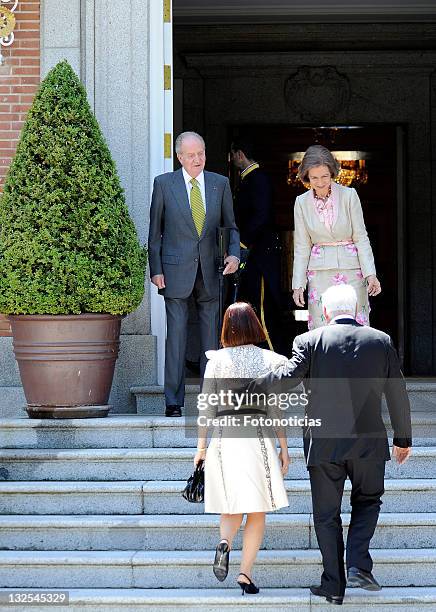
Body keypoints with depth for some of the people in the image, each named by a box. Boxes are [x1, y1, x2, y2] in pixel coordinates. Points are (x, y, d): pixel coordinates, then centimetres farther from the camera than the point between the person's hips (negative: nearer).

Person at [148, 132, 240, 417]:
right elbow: (155, 230, 4)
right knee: (176, 334, -4)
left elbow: (230, 226, 14)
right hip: (176, 270, -2)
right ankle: (173, 401, 0)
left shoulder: (221, 184, 8)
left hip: (211, 269, 2)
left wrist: (234, 254, -5)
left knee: (212, 335, 5)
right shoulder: (164, 183, 2)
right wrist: (155, 269, -2)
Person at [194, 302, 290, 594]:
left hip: (224, 437, 1)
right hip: (258, 436, -1)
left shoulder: (216, 360, 2)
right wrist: (284, 448, 6)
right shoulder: (269, 359, 0)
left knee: (231, 506, 12)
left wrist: (201, 447, 11)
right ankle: (246, 573, 1)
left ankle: (225, 542, -18)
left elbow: (207, 407, 3)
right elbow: (275, 408, 0)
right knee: (258, 511, 8)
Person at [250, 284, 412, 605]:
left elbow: (288, 376, -18)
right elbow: (397, 394, 5)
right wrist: (403, 438, 14)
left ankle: (334, 584, 12)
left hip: (323, 442, -1)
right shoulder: (381, 341, 3)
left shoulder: (310, 341, -4)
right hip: (368, 441, 1)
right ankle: (358, 566, 3)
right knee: (367, 500, 21)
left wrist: (251, 388, -8)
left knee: (327, 514, 11)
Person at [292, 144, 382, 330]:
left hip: (350, 270, -1)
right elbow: (301, 247, 6)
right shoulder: (302, 202, 3)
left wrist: (370, 274, -10)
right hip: (319, 272, 2)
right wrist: (298, 285, 2)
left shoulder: (348, 195, -4)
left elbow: (361, 238, -2)